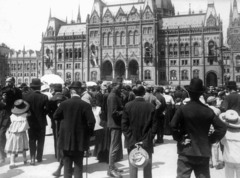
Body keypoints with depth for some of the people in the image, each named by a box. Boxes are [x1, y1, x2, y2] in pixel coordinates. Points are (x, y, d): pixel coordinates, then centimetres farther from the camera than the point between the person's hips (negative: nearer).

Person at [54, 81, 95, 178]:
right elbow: (91, 121, -16)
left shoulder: (64, 104, -7)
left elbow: (55, 116, 4)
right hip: (80, 139, -1)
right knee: (78, 164, 12)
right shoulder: (86, 105, -13)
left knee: (67, 163, 14)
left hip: (66, 139, 1)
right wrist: (89, 132, 0)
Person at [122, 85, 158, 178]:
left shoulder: (128, 105, -6)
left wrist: (130, 138, -3)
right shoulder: (151, 106, -6)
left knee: (133, 165, 10)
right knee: (147, 166, 12)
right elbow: (154, 125, -5)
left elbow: (124, 125, -6)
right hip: (147, 142, 0)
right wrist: (149, 138, 0)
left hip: (132, 141, 0)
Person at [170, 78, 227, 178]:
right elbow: (222, 128, -4)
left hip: (186, 151, -3)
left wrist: (179, 139, -5)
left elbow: (173, 126, -19)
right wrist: (210, 140, 5)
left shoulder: (182, 109, -11)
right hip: (203, 152, 3)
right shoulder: (208, 110, -3)